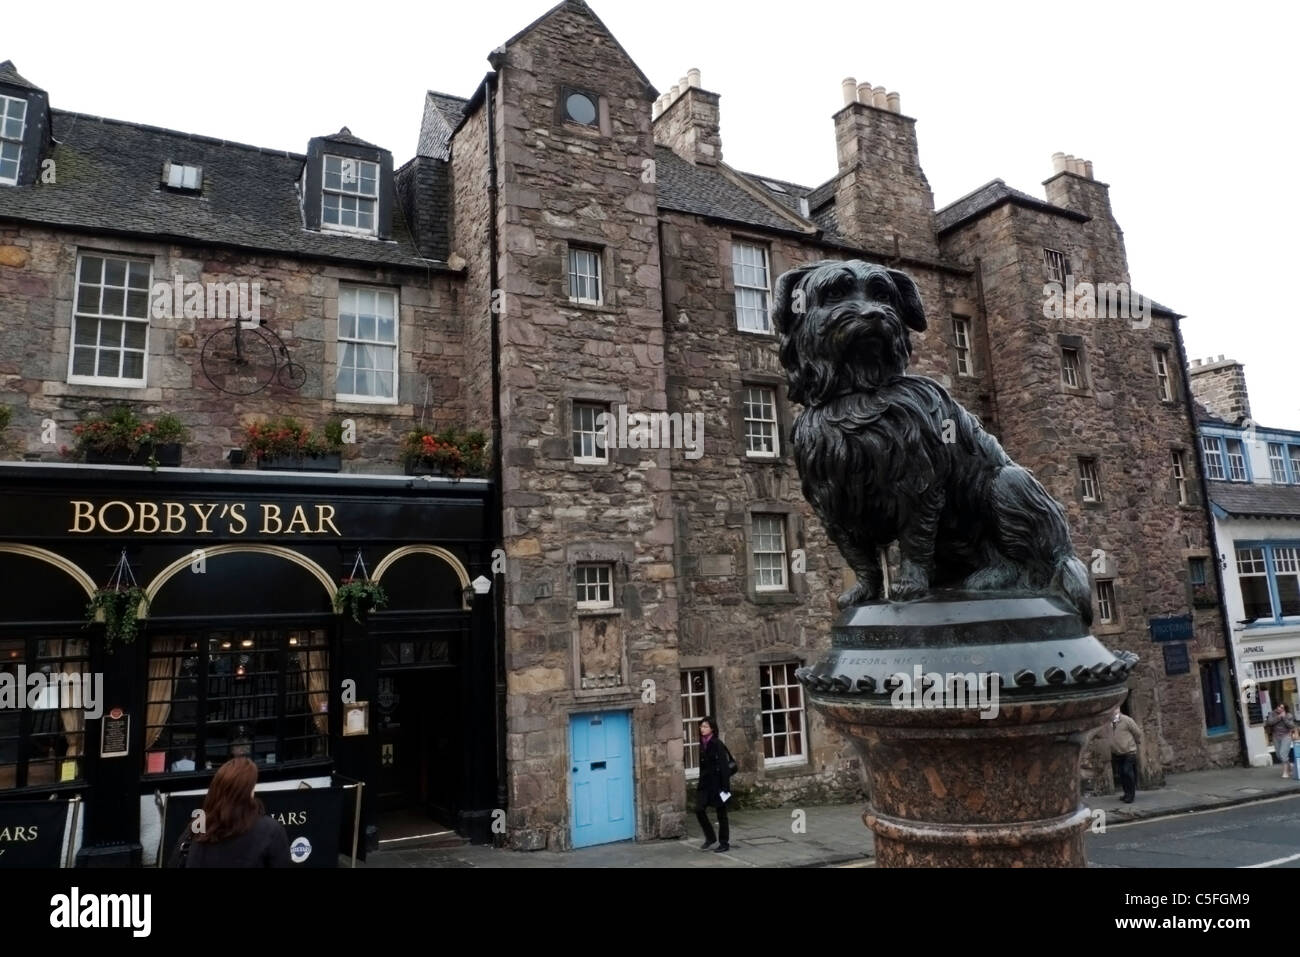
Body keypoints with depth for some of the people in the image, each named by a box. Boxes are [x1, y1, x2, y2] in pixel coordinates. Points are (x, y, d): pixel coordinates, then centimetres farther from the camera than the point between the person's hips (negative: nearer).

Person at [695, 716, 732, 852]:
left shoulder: (717, 744, -13)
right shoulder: (702, 744, 7)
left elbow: (723, 766, -15)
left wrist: (724, 786, -18)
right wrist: (701, 782, 14)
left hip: (717, 782, -7)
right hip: (705, 782, 7)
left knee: (721, 813, 4)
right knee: (699, 809, -2)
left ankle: (724, 843, 16)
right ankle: (709, 837, 18)